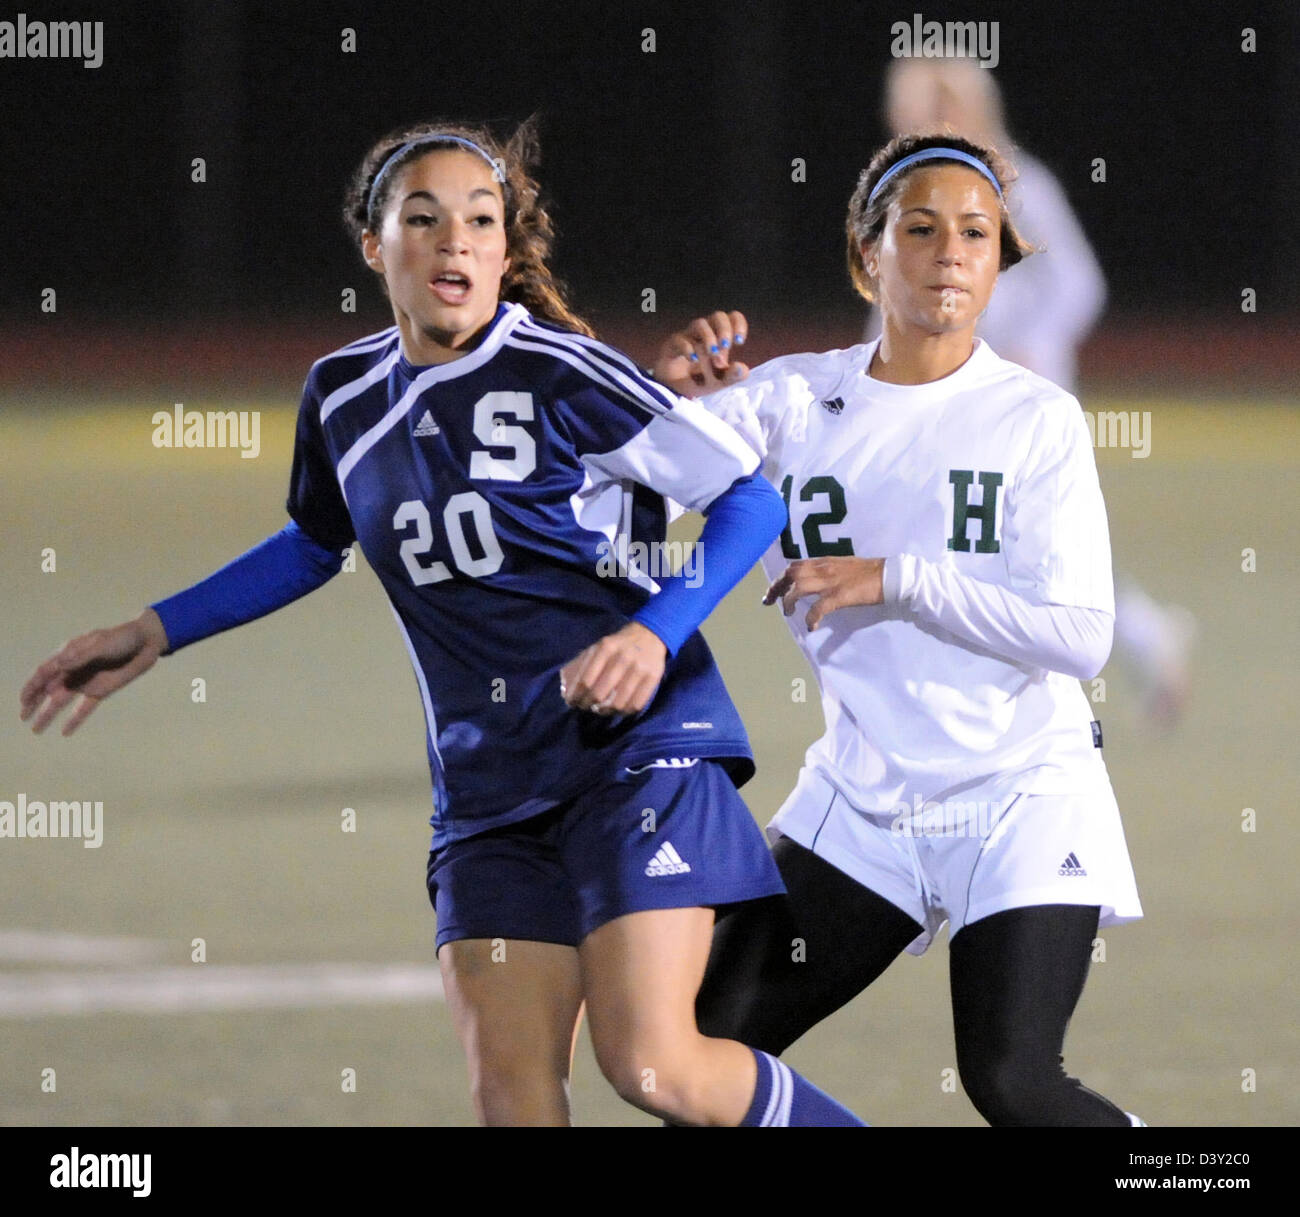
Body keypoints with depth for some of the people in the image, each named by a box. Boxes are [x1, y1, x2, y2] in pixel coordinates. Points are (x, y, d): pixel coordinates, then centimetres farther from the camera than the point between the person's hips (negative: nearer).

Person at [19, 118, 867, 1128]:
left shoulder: (561, 375, -11)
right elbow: (315, 545, 30)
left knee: (654, 1068, -18)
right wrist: (155, 634, 28)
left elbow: (750, 498, -7)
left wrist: (657, 635, -19)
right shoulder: (345, 395, 8)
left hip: (637, 746, -6)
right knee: (513, 1100, -5)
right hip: (490, 788, 6)